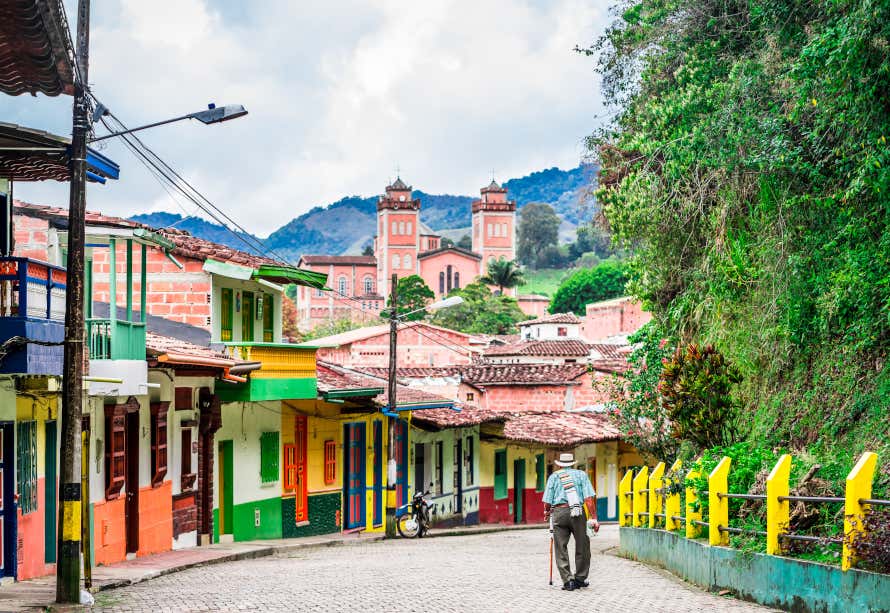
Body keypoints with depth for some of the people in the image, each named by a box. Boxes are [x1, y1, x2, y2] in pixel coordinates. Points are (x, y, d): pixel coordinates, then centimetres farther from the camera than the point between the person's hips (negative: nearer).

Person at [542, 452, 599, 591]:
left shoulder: (554, 476, 14)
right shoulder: (581, 474, 13)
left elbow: (547, 501, 7)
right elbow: (589, 497, 1)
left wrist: (547, 512, 28)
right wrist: (593, 518, -2)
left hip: (558, 512, 0)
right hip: (577, 512, 0)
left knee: (561, 548, 4)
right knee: (582, 547, 13)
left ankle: (568, 580, -3)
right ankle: (580, 578, 16)